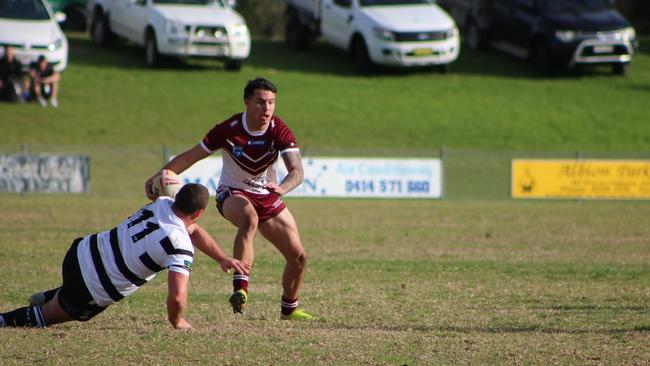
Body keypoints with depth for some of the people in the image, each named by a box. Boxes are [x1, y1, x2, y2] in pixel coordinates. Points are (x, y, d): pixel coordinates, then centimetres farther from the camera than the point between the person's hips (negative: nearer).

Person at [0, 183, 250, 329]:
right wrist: (177, 322, -12)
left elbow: (193, 231, 19)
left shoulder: (161, 204, -1)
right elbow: (177, 296, -33)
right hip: (90, 292, -7)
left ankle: (48, 298, 46)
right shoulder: (180, 246, -25)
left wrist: (223, 259, 20)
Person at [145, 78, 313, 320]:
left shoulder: (279, 131, -17)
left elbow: (297, 170, -28)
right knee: (249, 219, -41)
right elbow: (191, 157, -12)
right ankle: (240, 288, -48)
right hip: (232, 193, -4)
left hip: (267, 196, 4)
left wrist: (281, 188, -50)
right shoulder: (228, 130, -20)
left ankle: (289, 308, 28)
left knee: (298, 257, 2)